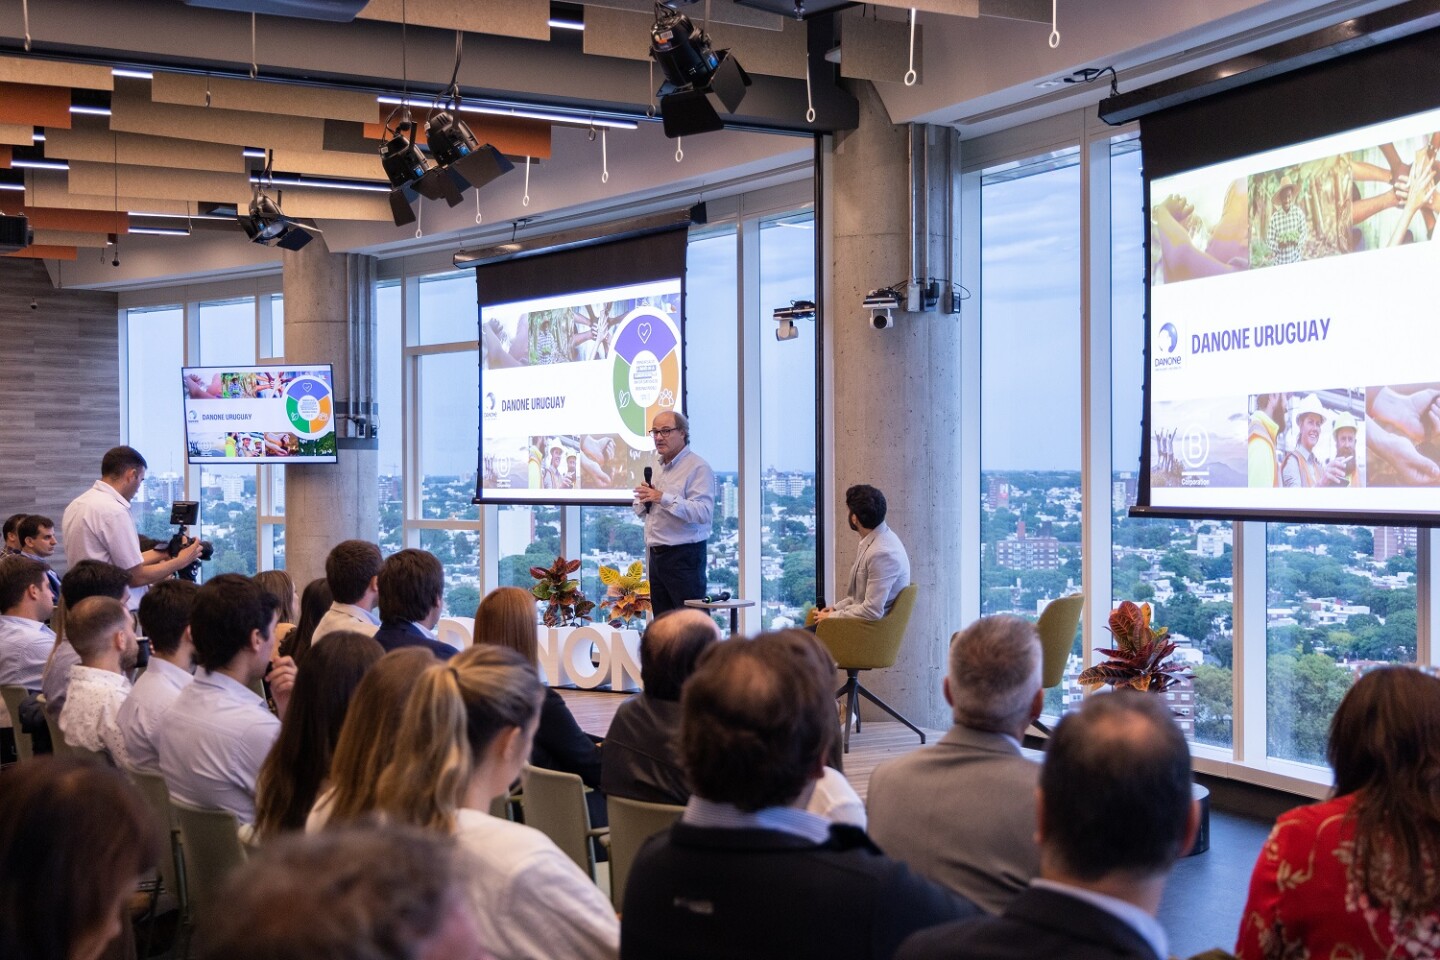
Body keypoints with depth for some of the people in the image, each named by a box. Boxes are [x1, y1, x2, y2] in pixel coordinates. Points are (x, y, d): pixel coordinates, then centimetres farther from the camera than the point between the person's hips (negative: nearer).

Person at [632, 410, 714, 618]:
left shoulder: (697, 467, -10)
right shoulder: (659, 469, 18)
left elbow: (704, 512, -24)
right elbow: (639, 511, 25)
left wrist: (664, 498, -30)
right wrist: (644, 500, 1)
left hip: (683, 555, -9)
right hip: (657, 555, 9)